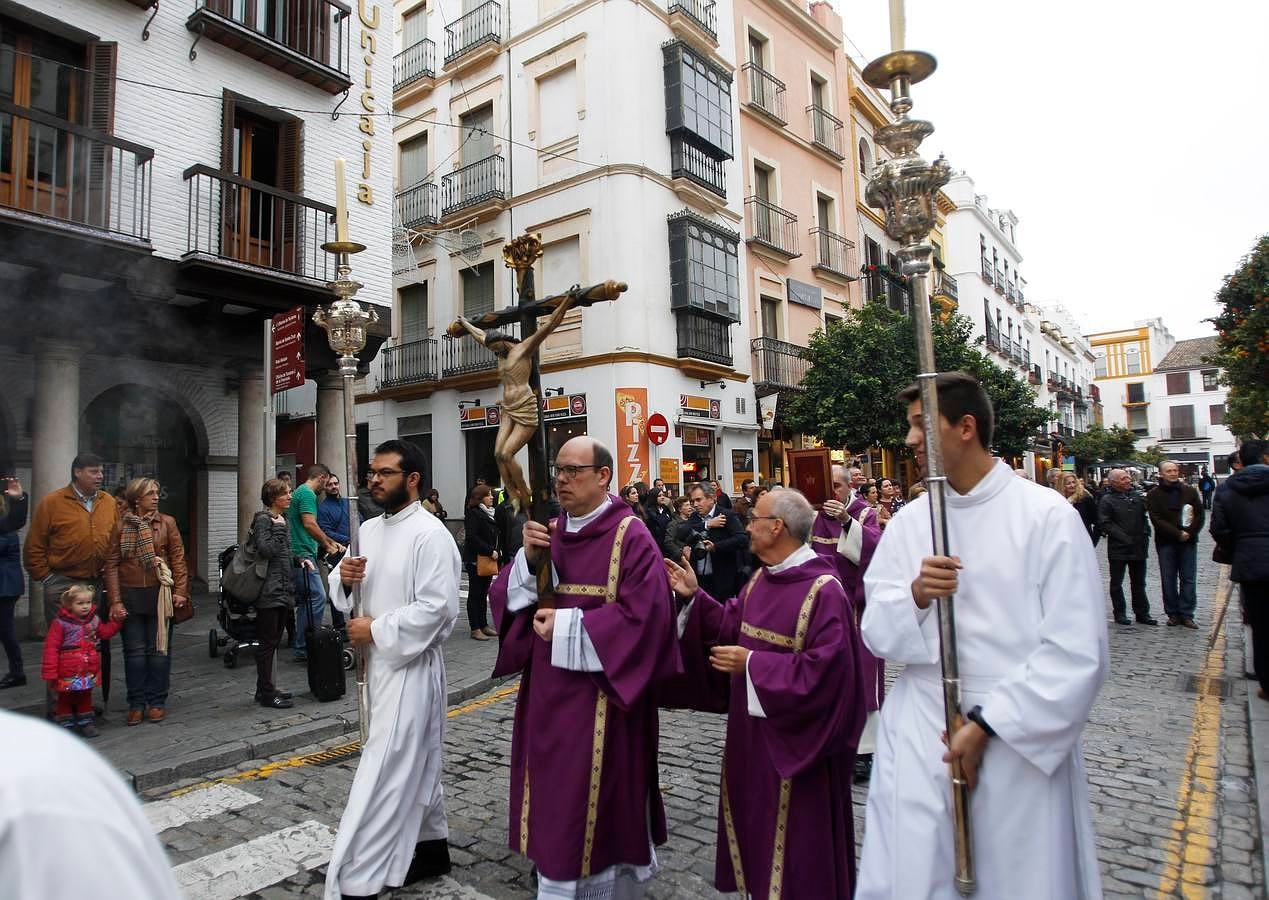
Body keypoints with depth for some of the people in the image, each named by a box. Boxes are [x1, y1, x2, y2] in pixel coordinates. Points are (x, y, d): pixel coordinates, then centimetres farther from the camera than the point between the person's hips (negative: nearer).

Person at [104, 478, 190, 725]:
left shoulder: (167, 523, 2)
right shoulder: (121, 526, 1)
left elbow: (178, 558, 0)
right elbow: (112, 564, -1)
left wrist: (180, 591, -8)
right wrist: (115, 600, -7)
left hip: (159, 594, 0)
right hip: (130, 596, 0)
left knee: (159, 649, 6)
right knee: (134, 651, 7)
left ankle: (157, 701, 17)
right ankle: (136, 703, 19)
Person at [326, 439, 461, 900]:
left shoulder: (430, 534, -17)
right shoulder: (369, 529, 9)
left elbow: (436, 607, -23)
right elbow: (346, 591, 16)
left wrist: (375, 630, -17)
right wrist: (343, 576, -7)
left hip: (410, 664, -9)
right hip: (377, 660, 9)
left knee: (384, 772, -4)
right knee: (414, 763, 20)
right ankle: (431, 846, 35)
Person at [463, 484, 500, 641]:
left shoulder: (490, 513, 14)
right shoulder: (473, 514, -11)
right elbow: (472, 537, -19)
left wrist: (495, 552, 5)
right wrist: (490, 551, -19)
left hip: (488, 559, 7)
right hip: (475, 559, -7)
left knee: (484, 593, 11)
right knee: (475, 593, -1)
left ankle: (484, 625, 18)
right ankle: (475, 629, 3)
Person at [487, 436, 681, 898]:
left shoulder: (631, 536, -13)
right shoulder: (550, 531, 6)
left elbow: (643, 617, -20)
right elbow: (508, 599, 4)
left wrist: (569, 627, -18)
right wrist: (529, 558, -15)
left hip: (600, 693, -6)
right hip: (548, 692, 7)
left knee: (595, 802, 4)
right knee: (554, 798, 18)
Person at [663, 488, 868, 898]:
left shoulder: (823, 590, -23)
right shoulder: (762, 578, 4)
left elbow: (824, 668, -28)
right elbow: (733, 625, 9)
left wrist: (752, 665, -25)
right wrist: (695, 596, 0)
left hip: (793, 736, -8)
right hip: (753, 727, 9)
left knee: (793, 831, 9)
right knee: (755, 813, 22)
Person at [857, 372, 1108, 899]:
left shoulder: (1048, 516, -8)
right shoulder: (909, 521, 3)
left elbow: (1077, 653, -11)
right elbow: (876, 633, 2)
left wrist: (988, 726, -14)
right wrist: (915, 597, -17)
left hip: (1020, 746, -2)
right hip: (919, 737, 3)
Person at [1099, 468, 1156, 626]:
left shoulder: (1137, 495, 8)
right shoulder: (1107, 500, -8)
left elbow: (1145, 517, 17)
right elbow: (1105, 524, -13)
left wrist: (1145, 535, 5)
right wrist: (1124, 538, -17)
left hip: (1139, 547, 5)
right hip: (1118, 548, -5)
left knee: (1139, 583, 14)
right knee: (1116, 583, 6)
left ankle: (1142, 613, 23)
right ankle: (1120, 613, 16)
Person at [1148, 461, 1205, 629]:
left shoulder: (1189, 491, 6)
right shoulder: (1154, 495, 0)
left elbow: (1200, 514, 3)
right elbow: (1156, 520, -8)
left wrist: (1190, 533, -10)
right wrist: (1177, 533, -15)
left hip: (1188, 541, 1)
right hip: (1166, 543, -1)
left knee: (1188, 579, 2)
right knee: (1169, 580, 3)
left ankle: (1186, 614, 8)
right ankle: (1173, 614, 11)